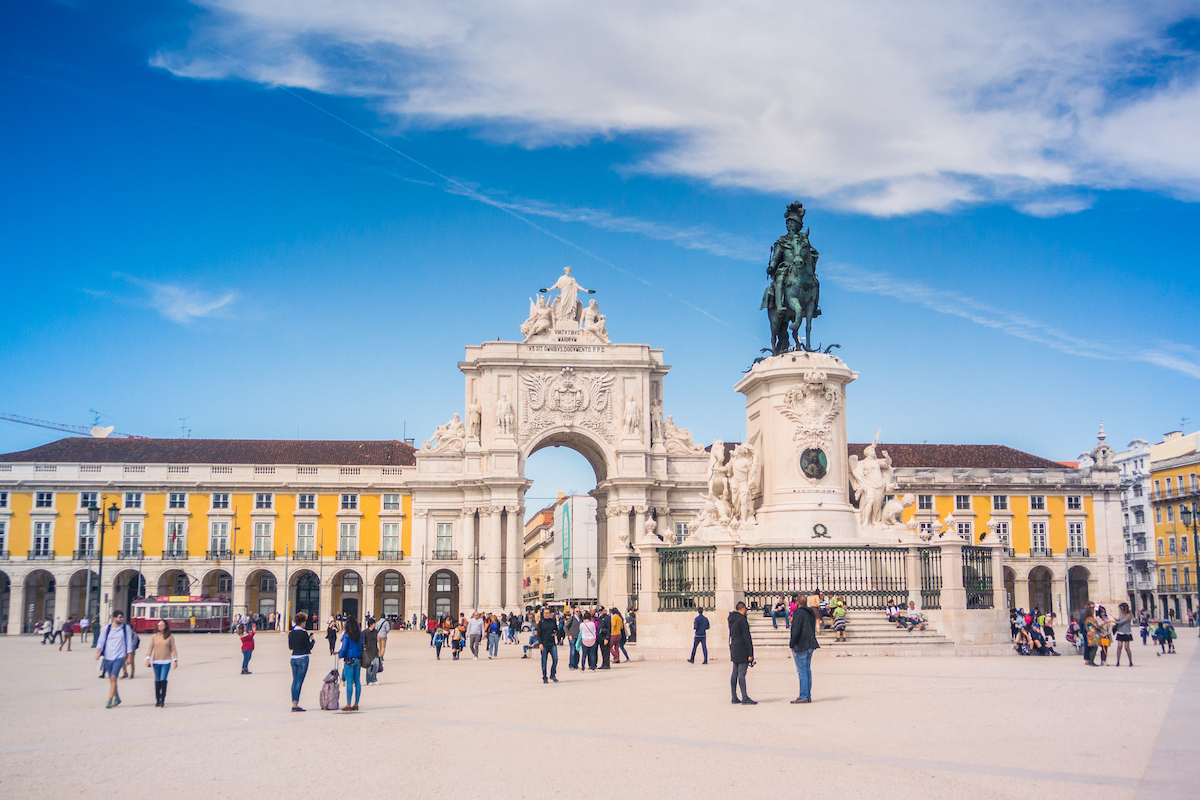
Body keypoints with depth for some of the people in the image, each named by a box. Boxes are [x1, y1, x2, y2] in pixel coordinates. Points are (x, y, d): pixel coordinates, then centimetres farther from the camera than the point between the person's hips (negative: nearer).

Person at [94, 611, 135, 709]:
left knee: (113, 678, -15)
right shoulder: (106, 628, 5)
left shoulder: (126, 628, 3)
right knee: (111, 679, 10)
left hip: (119, 657, -3)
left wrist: (129, 656, 5)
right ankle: (117, 698, 27)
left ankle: (109, 701, -14)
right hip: (108, 657, 3)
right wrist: (98, 652, -11)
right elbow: (101, 641, 4)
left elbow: (129, 643, 6)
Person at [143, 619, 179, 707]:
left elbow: (173, 649, 6)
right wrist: (148, 658, -5)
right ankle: (157, 700, 15)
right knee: (157, 681, 7)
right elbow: (150, 647, 6)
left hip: (166, 661, -2)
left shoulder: (170, 637, 3)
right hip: (156, 662, 2)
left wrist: (175, 660, 2)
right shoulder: (154, 636, 7)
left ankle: (162, 700, -9)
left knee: (163, 680, -12)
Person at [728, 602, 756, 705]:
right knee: (742, 674, -10)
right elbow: (746, 637, -16)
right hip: (742, 650, -9)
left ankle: (734, 697, 13)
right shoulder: (742, 619, -14)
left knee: (735, 673, 10)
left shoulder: (731, 620, 13)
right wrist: (750, 654, -15)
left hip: (734, 649, 9)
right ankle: (744, 698, -10)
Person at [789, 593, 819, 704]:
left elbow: (796, 630, -17)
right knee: (807, 670, 11)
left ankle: (803, 696, -6)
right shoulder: (812, 613, 13)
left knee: (802, 672, -6)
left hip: (800, 646, -8)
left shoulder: (799, 613, -13)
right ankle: (808, 696, 14)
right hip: (810, 646, 8)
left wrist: (792, 644, -11)